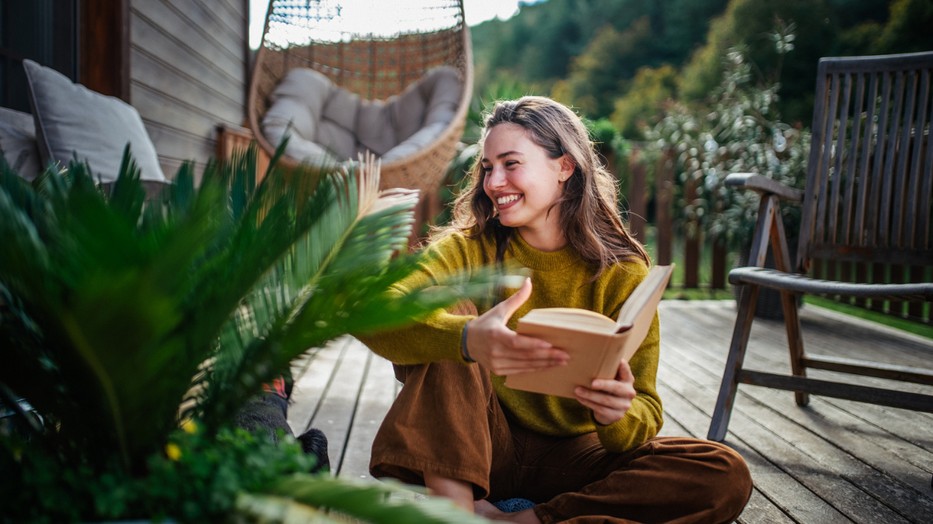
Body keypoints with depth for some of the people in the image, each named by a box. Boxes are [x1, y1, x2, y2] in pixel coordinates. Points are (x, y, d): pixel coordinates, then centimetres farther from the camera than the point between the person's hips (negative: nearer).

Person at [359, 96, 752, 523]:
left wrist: (618, 416, -35)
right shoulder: (470, 248, -7)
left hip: (572, 456, 1)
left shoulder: (621, 274, -6)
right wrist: (468, 339, -45)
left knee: (726, 476, -21)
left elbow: (645, 413, -11)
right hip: (479, 451, 0)